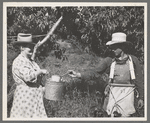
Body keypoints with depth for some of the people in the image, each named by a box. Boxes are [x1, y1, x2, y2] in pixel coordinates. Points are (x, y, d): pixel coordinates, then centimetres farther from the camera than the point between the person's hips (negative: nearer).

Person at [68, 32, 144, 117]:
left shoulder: (133, 60, 2)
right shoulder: (110, 60, 5)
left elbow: (139, 80, 7)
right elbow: (96, 72, 7)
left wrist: (141, 98, 7)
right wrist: (78, 74, -3)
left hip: (128, 94, -1)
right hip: (113, 92, 1)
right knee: (112, 116, 1)